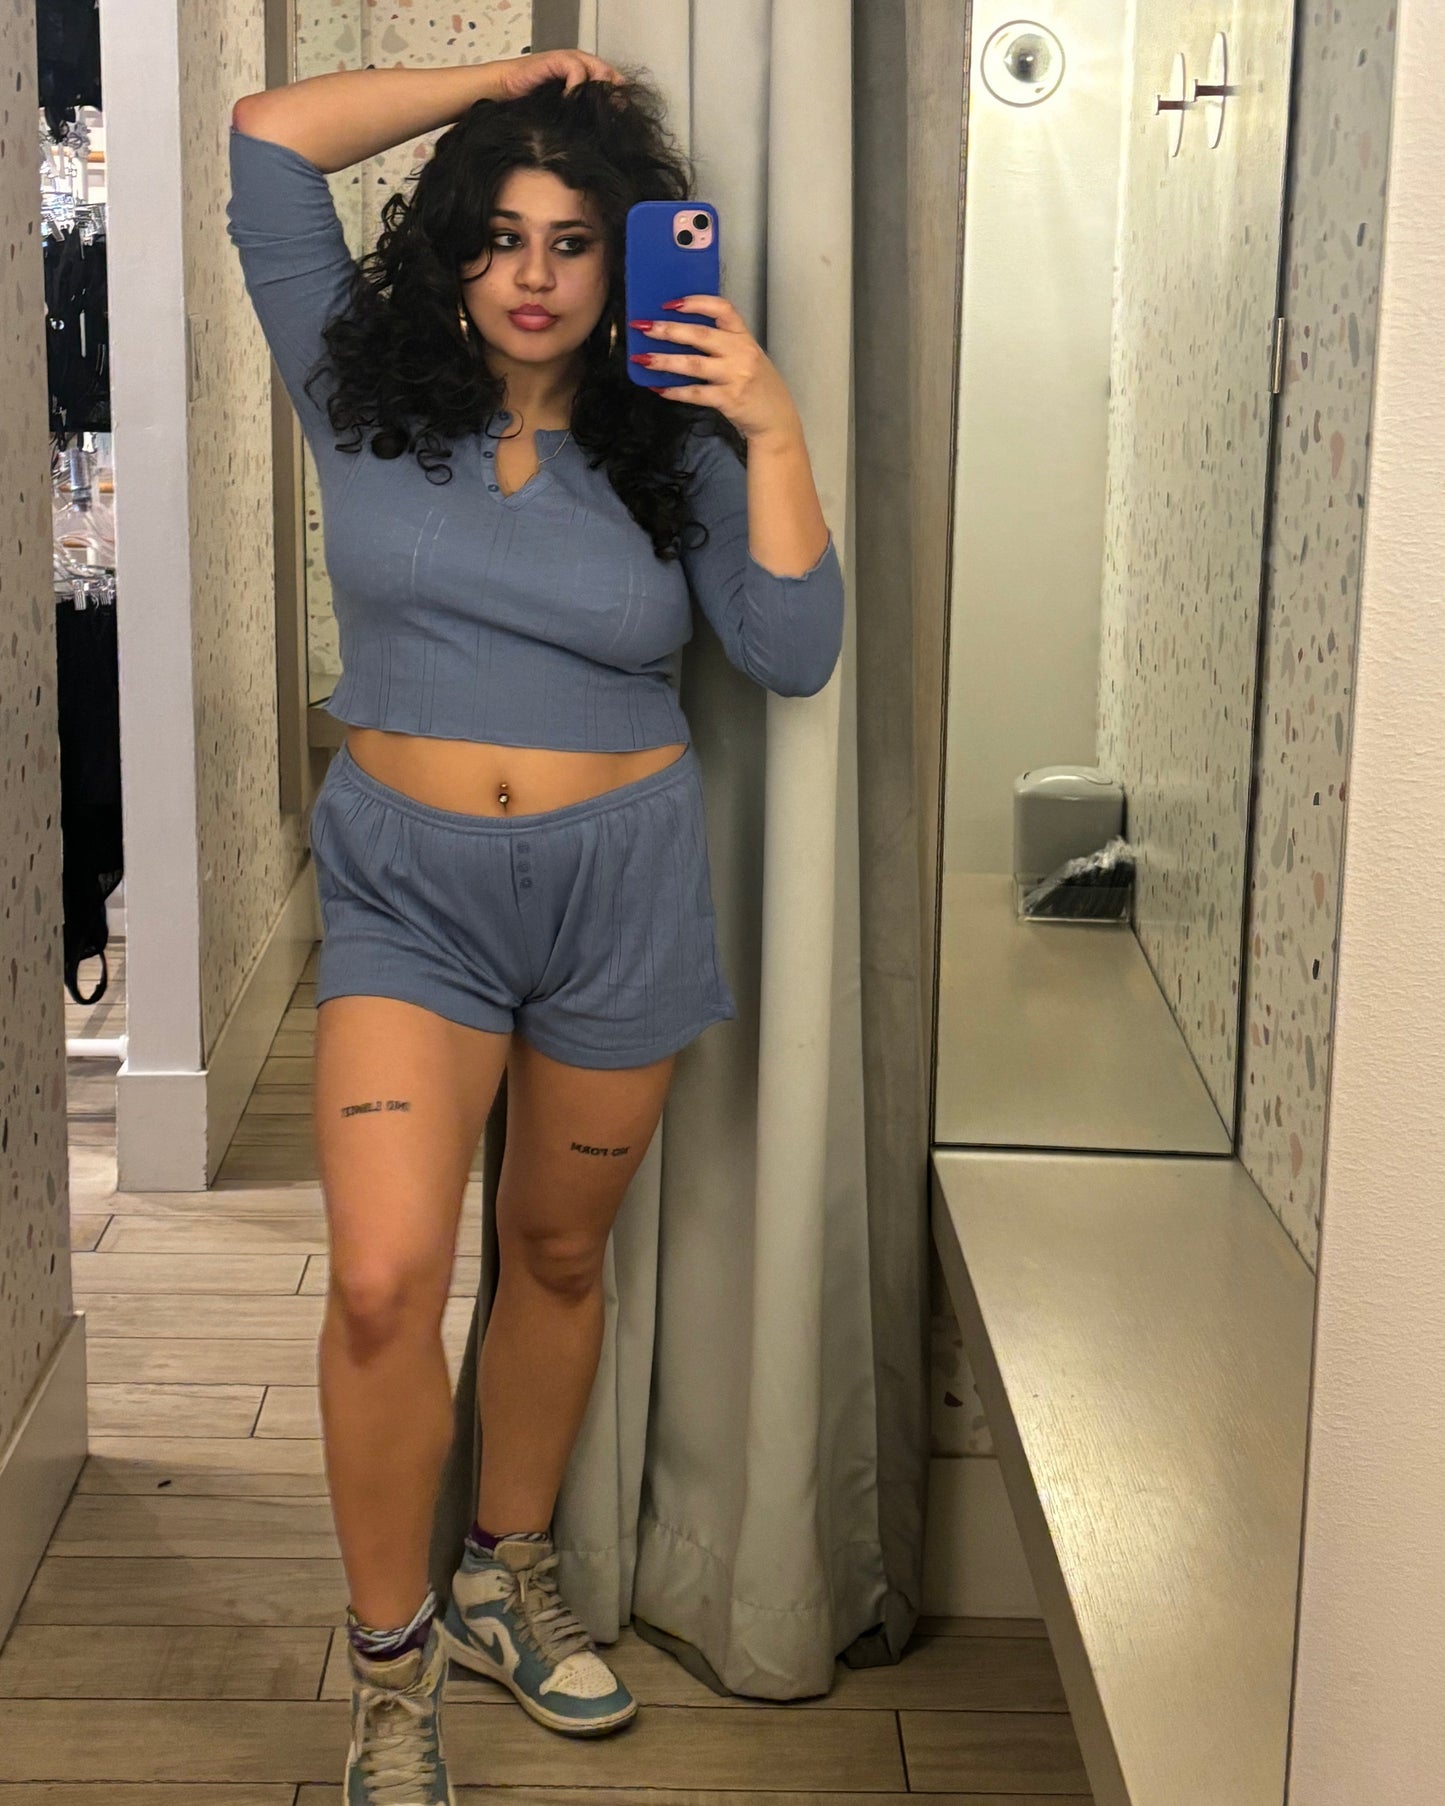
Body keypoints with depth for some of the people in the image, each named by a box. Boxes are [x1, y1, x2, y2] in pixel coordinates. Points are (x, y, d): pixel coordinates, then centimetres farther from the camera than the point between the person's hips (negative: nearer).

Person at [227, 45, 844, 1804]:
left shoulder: (669, 448, 1)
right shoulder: (368, 395, 0)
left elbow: (792, 652, -8)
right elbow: (267, 139, -6)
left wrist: (772, 434, -16)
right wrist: (503, 78, -3)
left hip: (618, 888, 2)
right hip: (407, 888, -1)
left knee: (558, 1254, 15)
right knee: (383, 1280, -14)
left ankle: (509, 1577, 36)